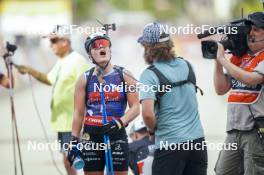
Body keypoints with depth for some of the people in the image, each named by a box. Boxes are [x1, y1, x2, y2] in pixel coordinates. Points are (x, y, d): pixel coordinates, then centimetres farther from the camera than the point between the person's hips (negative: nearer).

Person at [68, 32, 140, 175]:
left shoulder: (124, 76, 3)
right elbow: (78, 113, 6)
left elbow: (135, 107, 0)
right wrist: (75, 141, 1)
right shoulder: (85, 79, 6)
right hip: (91, 136, 1)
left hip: (117, 136, -1)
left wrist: (120, 122, -18)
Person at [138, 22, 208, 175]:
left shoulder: (150, 74, -10)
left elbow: (148, 114, -20)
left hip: (169, 145, -5)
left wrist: (153, 129, -2)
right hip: (198, 139, 5)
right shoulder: (186, 65, 9)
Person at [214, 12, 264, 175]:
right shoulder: (238, 57, 15)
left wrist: (222, 59, -12)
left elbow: (251, 79, -21)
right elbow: (221, 89, 15)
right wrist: (217, 61, 5)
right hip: (234, 130, 7)